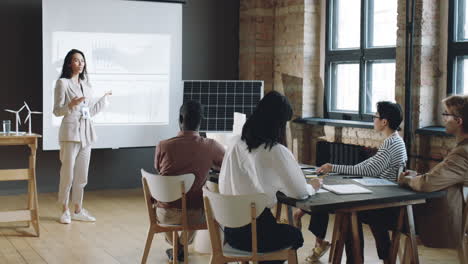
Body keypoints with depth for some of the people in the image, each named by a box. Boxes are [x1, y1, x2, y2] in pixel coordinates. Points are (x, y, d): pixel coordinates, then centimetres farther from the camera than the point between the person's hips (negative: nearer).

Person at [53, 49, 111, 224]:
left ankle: (78, 210, 17)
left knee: (82, 175, 8)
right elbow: (57, 111, -6)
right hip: (70, 132, -6)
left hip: (86, 133, 6)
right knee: (68, 174, -4)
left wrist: (104, 99, 27)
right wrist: (71, 105, -24)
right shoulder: (62, 83, -3)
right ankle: (65, 211, 8)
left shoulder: (86, 85, 16)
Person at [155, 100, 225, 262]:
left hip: (166, 214, 0)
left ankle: (175, 246, 47)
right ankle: (182, 247, 45)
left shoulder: (163, 146, -12)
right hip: (195, 214, 0)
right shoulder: (211, 147, -11)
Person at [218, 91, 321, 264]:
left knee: (284, 229, 35)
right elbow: (299, 193, -8)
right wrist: (312, 187, 13)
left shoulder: (236, 143, 1)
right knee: (295, 235, 29)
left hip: (230, 228, 5)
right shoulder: (277, 151, -15)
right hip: (256, 231, -5)